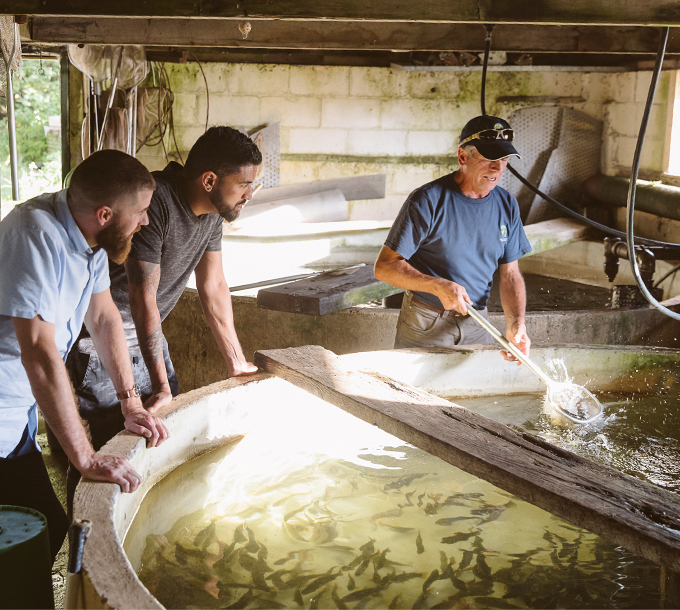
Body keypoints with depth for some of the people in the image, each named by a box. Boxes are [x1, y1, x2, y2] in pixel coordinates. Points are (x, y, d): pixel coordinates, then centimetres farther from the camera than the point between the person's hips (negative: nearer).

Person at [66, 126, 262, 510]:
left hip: (146, 332, 9)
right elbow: (143, 300, -29)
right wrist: (160, 385, -26)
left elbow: (214, 287, 5)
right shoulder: (154, 203, -30)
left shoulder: (212, 211, -3)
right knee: (111, 440, -6)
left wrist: (238, 363, 9)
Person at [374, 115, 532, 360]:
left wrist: (516, 323, -14)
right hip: (425, 325, -4)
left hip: (477, 323, 4)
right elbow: (385, 267, -17)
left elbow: (509, 274, 3)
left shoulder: (507, 205, 1)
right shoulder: (427, 201, -16)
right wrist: (439, 286, -28)